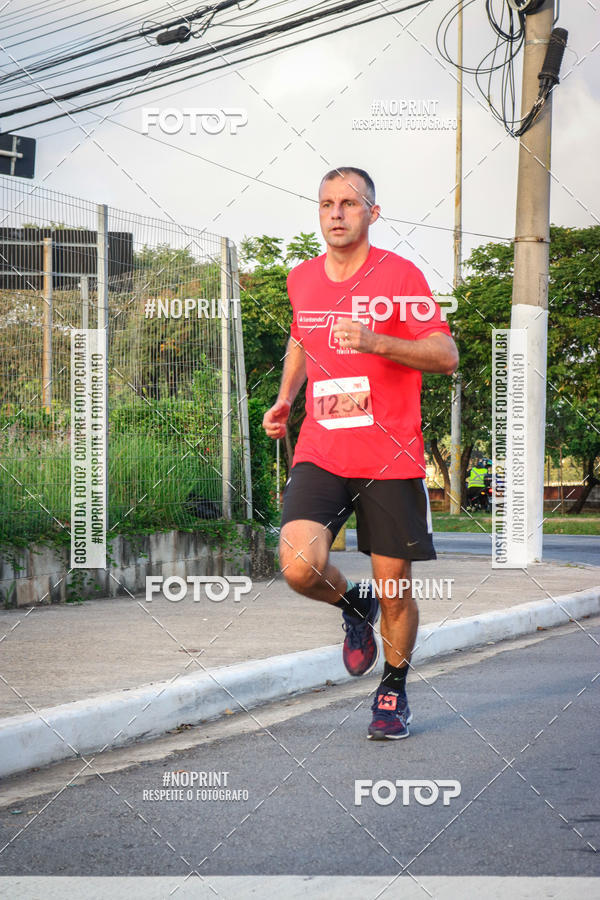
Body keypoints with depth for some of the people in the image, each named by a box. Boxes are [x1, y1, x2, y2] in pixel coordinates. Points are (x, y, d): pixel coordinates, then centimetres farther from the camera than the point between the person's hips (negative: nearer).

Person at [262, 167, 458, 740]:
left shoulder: (400, 275, -5)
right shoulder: (302, 278, 9)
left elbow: (446, 355, -11)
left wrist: (377, 342, -25)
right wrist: (284, 399, 16)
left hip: (391, 458, -3)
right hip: (320, 452, 3)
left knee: (393, 588, 2)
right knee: (300, 568, -19)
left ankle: (394, 692, 27)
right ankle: (353, 607, 16)